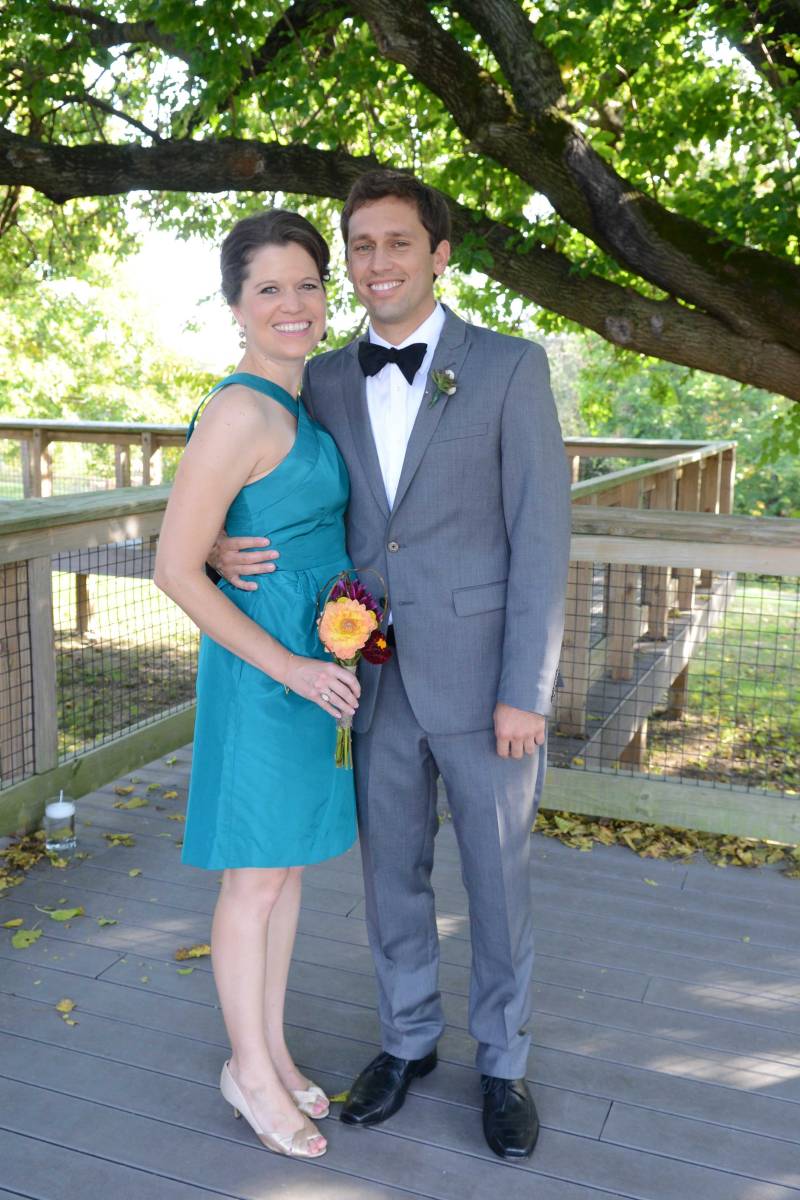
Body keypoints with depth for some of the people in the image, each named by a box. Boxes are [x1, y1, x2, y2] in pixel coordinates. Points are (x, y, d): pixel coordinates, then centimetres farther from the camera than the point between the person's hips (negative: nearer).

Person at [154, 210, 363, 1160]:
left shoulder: (300, 405, 9)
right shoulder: (242, 412, -19)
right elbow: (176, 568, -20)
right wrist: (287, 665, -18)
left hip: (317, 664, 9)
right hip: (261, 671, -9)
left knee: (290, 865, 18)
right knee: (256, 879, 7)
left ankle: (272, 1053, 36)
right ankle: (250, 1070, 28)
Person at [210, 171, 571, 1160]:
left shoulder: (510, 366, -7)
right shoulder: (326, 381, 4)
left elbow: (541, 536, -10)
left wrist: (525, 691, -14)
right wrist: (227, 544, -9)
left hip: (483, 675, -3)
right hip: (381, 678, 4)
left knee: (498, 878, 11)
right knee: (390, 873, 16)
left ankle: (502, 1062, 34)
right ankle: (408, 1039, 40)